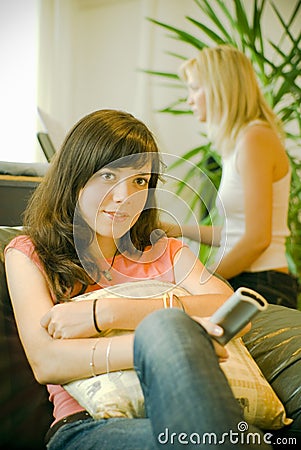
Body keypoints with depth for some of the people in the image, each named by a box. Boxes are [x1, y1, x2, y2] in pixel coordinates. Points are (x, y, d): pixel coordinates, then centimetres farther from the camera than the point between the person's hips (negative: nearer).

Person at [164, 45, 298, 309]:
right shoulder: (239, 142, 15)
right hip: (243, 284, 8)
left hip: (261, 288, -8)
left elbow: (257, 239, -18)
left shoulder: (255, 139, -13)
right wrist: (179, 230, 19)